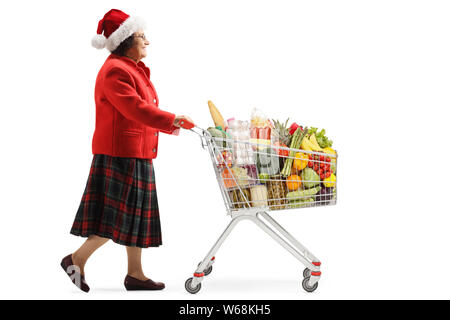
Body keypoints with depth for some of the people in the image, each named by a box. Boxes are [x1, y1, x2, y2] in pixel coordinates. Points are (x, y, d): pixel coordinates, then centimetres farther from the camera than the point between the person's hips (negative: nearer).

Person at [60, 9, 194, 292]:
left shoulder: (134, 69, 19)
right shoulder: (115, 70, -14)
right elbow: (136, 109, -23)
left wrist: (171, 125, 11)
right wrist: (172, 120, -20)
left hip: (136, 153, 11)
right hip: (120, 154, -10)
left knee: (136, 214, 10)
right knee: (118, 215, -8)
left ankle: (136, 274, 15)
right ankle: (76, 260, 6)